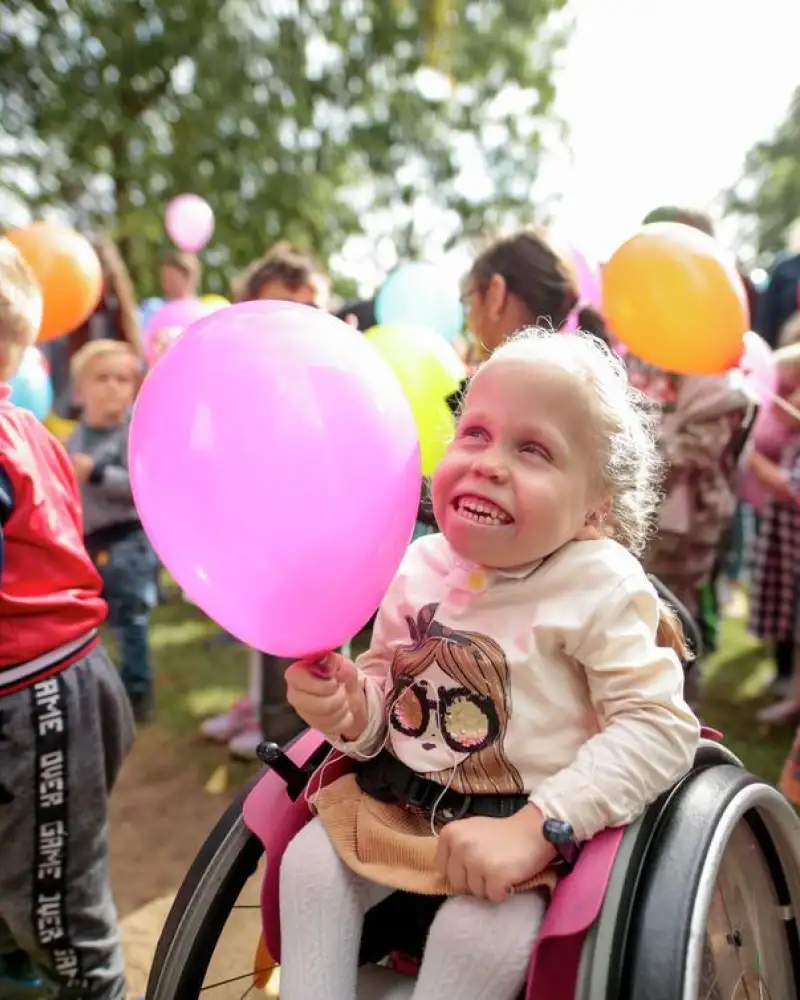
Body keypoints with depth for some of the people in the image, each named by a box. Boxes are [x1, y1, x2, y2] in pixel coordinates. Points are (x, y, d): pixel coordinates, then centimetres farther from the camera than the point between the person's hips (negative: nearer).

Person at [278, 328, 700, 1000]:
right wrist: (351, 711, -18)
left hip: (533, 823, -4)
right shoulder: (420, 568, -4)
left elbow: (660, 729, -24)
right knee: (311, 859, -8)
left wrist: (531, 830, -29)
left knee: (484, 927, -25)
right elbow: (383, 691, 7)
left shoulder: (598, 585, -19)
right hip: (402, 802, 5)